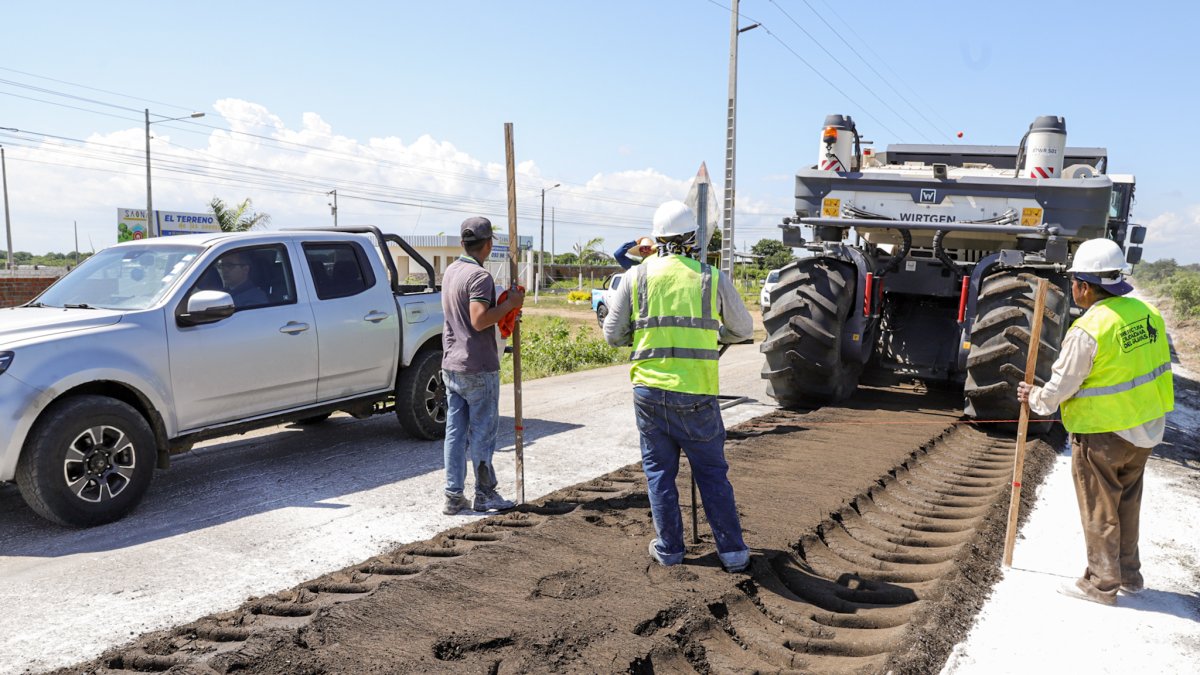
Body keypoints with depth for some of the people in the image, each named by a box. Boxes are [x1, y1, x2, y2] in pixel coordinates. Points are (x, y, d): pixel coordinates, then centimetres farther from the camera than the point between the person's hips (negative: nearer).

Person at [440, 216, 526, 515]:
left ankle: (454, 496, 13)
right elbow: (479, 320, -26)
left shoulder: (451, 271, 12)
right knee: (482, 431, 3)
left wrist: (504, 306, 16)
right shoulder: (480, 276, -16)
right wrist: (509, 303, -15)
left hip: (451, 365, 8)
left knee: (455, 431, 9)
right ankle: (485, 494, 12)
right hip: (478, 368, -8)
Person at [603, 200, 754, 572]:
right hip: (696, 393, -1)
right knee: (712, 472, 11)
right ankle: (732, 551, 17)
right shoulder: (713, 278, 0)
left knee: (659, 471, 14)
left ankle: (668, 548, 22)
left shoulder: (637, 276, 1)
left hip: (649, 389, 1)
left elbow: (613, 334, 5)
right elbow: (742, 329, 12)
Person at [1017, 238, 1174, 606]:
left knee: (1100, 511, 8)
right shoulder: (1147, 313, -1)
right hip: (1145, 429, 7)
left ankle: (1101, 584, 20)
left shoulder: (1088, 330, -23)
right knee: (1127, 504, 22)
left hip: (1102, 436, -7)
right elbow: (1159, 365, 10)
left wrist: (1034, 399, 2)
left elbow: (1061, 386, -16)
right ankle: (1129, 574, 35)